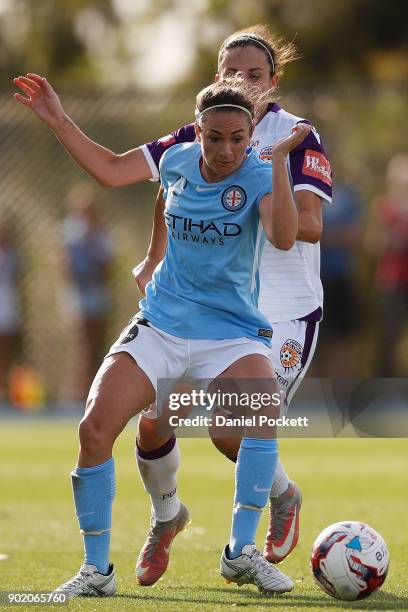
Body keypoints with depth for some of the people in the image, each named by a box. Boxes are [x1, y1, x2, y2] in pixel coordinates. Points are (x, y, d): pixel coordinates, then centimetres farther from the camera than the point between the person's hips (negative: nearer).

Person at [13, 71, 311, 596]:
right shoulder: (177, 160, 2)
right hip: (159, 326, 3)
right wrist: (56, 119, 16)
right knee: (94, 429, -14)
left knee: (266, 408, -33)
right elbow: (110, 170, 18)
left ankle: (241, 552, -20)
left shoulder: (258, 177, -10)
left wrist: (280, 160, -35)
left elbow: (283, 237, -29)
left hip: (230, 332, -3)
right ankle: (95, 569, 0)